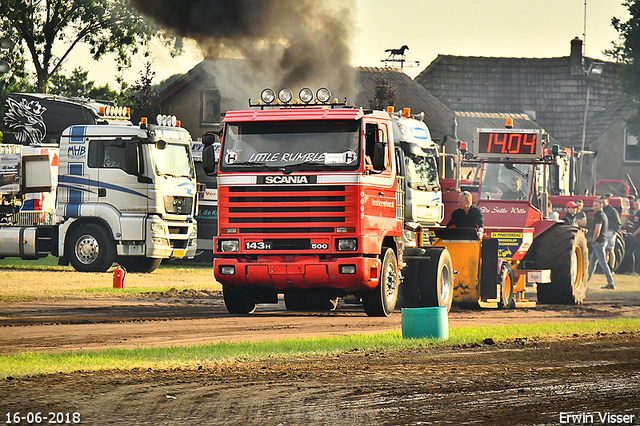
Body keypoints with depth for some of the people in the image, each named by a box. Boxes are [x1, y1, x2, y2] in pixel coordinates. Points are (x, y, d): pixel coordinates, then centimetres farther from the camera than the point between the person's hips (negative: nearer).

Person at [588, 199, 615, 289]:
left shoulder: (599, 216, -15)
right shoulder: (603, 215, 17)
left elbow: (597, 231, -24)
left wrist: (593, 241, -11)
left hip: (598, 241, -10)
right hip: (603, 240, 10)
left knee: (603, 263, -10)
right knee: (592, 262, 18)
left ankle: (611, 284, -12)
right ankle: (585, 281, 28)